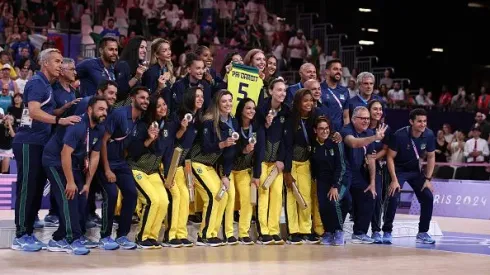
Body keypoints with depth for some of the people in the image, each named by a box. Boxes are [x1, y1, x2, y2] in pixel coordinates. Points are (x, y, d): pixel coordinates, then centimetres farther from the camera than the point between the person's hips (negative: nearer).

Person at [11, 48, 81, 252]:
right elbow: (34, 112, -26)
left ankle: (28, 233, 17)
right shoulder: (37, 83, -12)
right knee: (27, 189, -7)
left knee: (37, 189, 11)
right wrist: (60, 120, -32)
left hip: (39, 143, 10)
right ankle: (20, 236, -3)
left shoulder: (47, 85, 17)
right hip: (28, 143, -10)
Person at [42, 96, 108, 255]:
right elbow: (65, 154, -28)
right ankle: (72, 240, -14)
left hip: (74, 164, 9)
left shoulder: (99, 130, -1)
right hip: (55, 162, -8)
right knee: (69, 198, -17)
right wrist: (70, 182, -25)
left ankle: (61, 239, 11)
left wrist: (87, 183, 1)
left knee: (81, 199, 3)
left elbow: (94, 156, 2)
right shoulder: (78, 126, -26)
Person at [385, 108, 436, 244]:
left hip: (416, 170, 4)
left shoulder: (429, 135, -15)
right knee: (394, 198, -21)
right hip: (398, 169, -4)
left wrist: (428, 179, -4)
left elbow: (431, 157, 0)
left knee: (428, 198, -4)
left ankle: (422, 233, 10)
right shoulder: (399, 135, -27)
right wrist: (394, 180, -22)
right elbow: (390, 157, -18)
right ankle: (387, 232, -8)